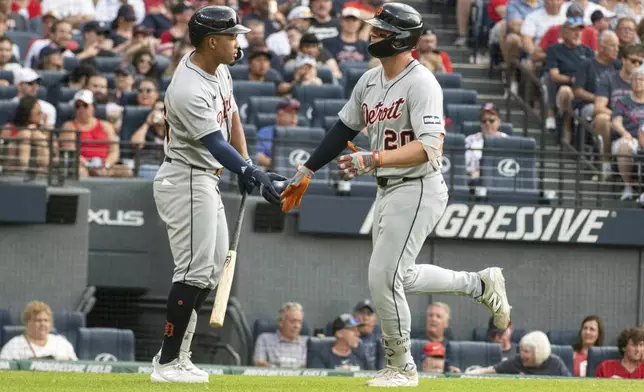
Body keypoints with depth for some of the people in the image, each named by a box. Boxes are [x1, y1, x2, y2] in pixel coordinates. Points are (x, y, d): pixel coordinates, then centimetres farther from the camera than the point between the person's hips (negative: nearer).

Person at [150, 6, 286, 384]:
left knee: (214, 265, 14)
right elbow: (216, 145, -31)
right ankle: (168, 364, -9)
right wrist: (252, 174, -41)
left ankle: (176, 353, 18)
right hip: (186, 180, -10)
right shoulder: (189, 91, -26)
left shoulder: (217, 68, 4)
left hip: (206, 179, 10)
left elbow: (231, 113, 16)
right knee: (195, 269, -12)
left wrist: (246, 164, 8)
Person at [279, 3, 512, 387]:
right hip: (388, 191, 9)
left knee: (384, 277, -10)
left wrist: (373, 159, -34)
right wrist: (306, 172, 18)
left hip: (418, 190, -9)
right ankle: (481, 284, 33)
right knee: (399, 276, 17)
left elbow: (429, 147, -26)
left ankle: (402, 368, 5)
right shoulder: (370, 81, 9)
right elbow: (343, 130, 19)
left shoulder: (421, 83, -18)